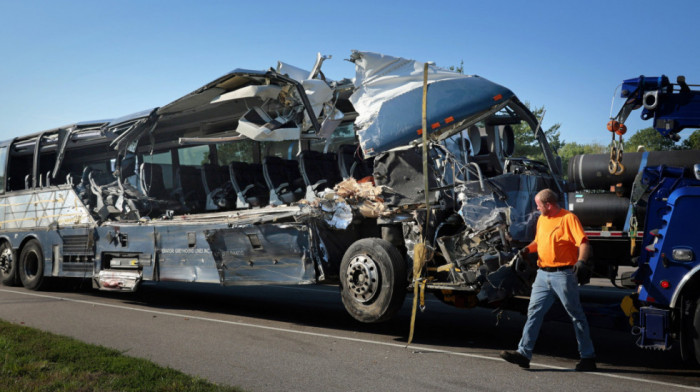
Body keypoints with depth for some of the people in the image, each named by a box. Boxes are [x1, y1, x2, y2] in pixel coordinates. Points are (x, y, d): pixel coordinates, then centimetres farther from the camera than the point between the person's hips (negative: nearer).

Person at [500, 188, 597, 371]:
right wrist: (527, 249, 7)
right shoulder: (542, 219, 14)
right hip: (543, 274, 7)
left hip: (563, 274, -7)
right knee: (534, 311, 3)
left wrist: (581, 261, -33)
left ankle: (588, 357, 14)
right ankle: (524, 353, 4)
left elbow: (583, 243, -17)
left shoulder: (568, 218, -10)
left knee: (576, 315, 3)